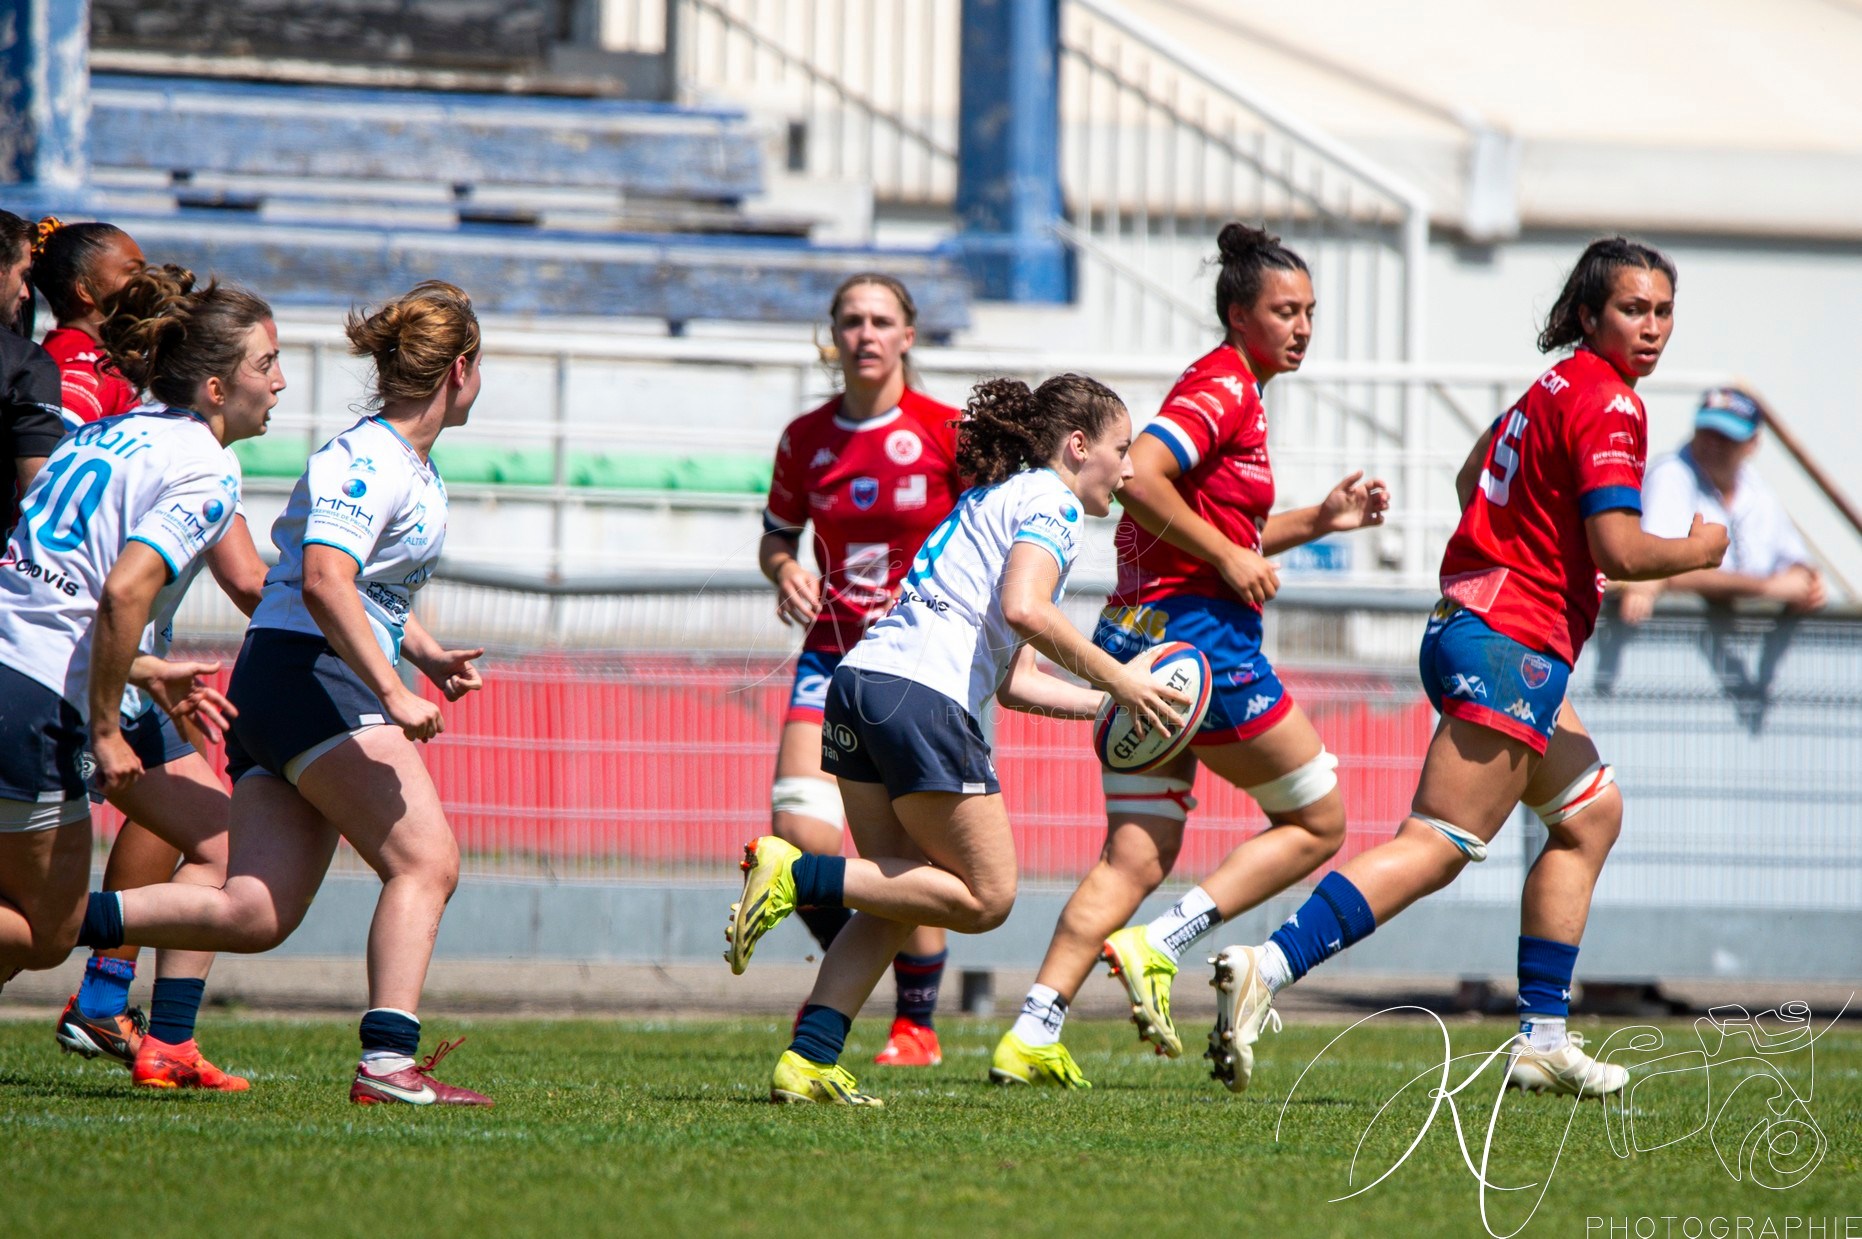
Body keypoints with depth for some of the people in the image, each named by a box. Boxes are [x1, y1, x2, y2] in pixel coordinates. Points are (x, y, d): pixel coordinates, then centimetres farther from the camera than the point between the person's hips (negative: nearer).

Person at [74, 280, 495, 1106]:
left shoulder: (416, 470, 19)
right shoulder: (367, 460, -12)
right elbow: (324, 582, -25)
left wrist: (427, 655, 19)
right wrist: (392, 694, -30)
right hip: (306, 676, -10)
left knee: (256, 915, -1)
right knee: (425, 860, -14)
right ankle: (388, 1063, -21)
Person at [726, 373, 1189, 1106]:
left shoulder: (997, 498, 31)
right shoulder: (1050, 501, 2)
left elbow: (1012, 682, 29)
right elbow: (1023, 608, -17)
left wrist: (1109, 701, 26)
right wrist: (1114, 678, -7)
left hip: (860, 682, 9)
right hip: (923, 696, -9)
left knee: (897, 902, 11)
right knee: (985, 897, -1)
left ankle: (809, 1061, -1)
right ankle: (797, 876, -11)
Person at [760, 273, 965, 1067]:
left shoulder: (946, 432, -5)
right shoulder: (806, 439, 4)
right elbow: (776, 535, 16)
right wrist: (786, 572, -5)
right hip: (833, 648, 3)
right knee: (797, 829, -12)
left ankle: (916, 1024, 13)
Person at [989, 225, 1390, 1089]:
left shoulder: (1225, 389, 21)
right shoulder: (1224, 387, -10)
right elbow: (1138, 477, -24)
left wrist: (1319, 520, 19)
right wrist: (1229, 557, -18)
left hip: (1138, 639, 9)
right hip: (1199, 633, -9)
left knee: (1136, 858, 3)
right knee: (1317, 824, 4)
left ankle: (1032, 1034, -7)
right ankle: (1159, 945, -8)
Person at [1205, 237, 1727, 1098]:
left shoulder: (1558, 384, 16)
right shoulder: (1607, 404, -12)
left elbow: (1473, 475, 31)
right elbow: (1620, 549, -20)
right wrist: (1697, 550, -2)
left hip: (1470, 628, 10)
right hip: (1512, 647, -10)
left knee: (1590, 813, 20)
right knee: (1439, 843, -15)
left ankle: (1543, 1039, 19)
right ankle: (1269, 969, -28)